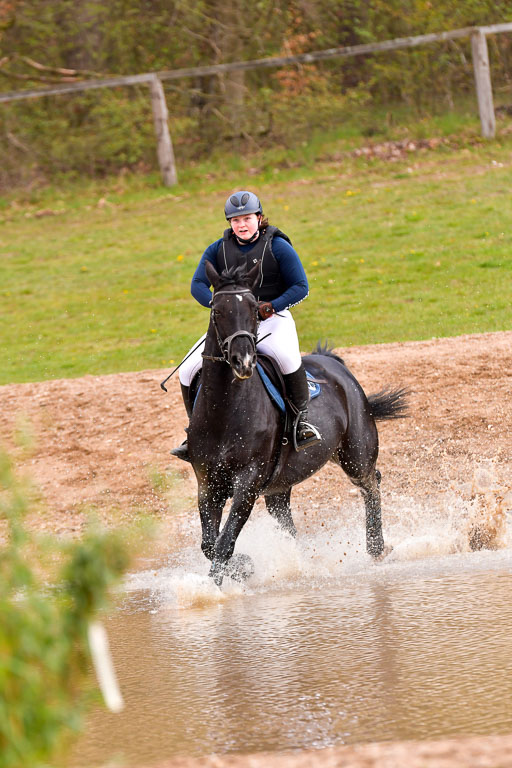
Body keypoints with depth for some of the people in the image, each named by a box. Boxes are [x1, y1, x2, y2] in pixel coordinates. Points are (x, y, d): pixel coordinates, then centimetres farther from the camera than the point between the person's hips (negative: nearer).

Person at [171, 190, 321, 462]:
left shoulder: (278, 247, -4)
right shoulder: (218, 250, 5)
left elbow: (301, 287, -6)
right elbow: (198, 285, -2)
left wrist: (269, 307, -21)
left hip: (273, 320, -4)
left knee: (286, 357, -38)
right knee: (188, 371, -12)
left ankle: (301, 418, -19)